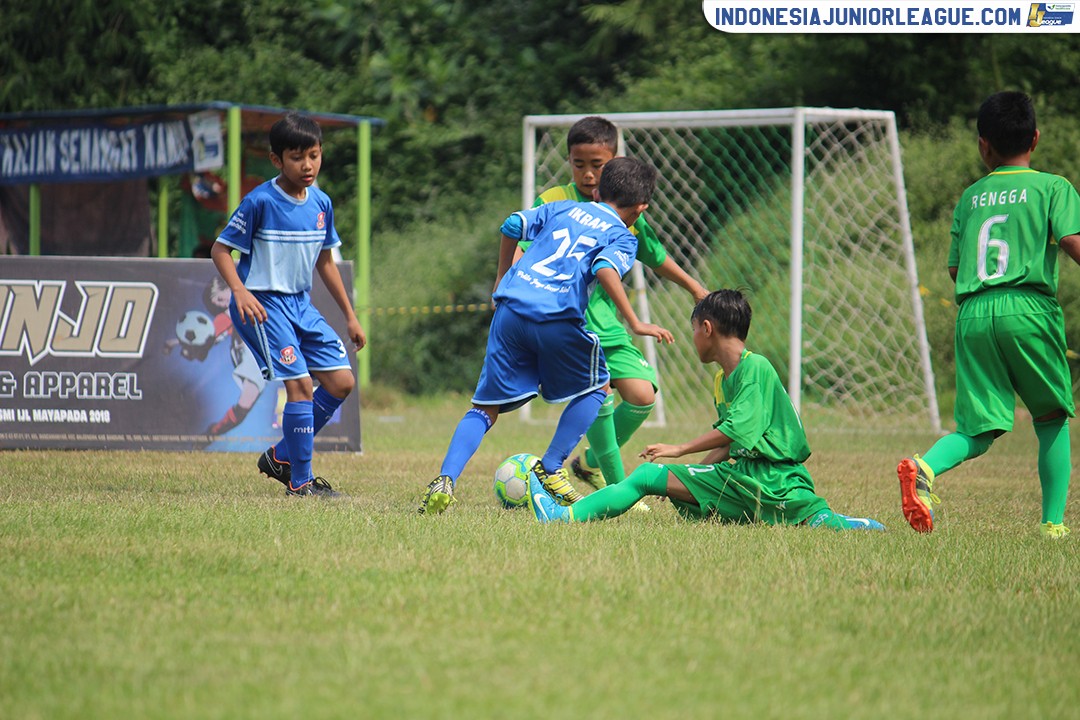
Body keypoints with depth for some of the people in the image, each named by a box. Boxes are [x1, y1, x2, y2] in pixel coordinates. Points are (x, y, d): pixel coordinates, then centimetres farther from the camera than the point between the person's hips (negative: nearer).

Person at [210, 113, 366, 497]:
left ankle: (282, 457, 16)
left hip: (301, 304, 7)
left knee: (341, 381, 2)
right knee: (300, 384, -16)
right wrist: (240, 291, -26)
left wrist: (350, 315, 19)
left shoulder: (321, 203, 6)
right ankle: (300, 481, -6)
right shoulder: (260, 202, -13)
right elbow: (221, 249, -9)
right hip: (264, 304, -7)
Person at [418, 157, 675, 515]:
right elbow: (605, 270, -11)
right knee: (594, 389, 22)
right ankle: (550, 469, 14)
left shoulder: (562, 208, 23)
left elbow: (514, 225, 18)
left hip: (511, 310, 4)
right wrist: (634, 323, -13)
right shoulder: (622, 237, 9)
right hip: (558, 318, -4)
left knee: (486, 407, 9)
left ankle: (445, 481, -11)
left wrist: (503, 276, 33)